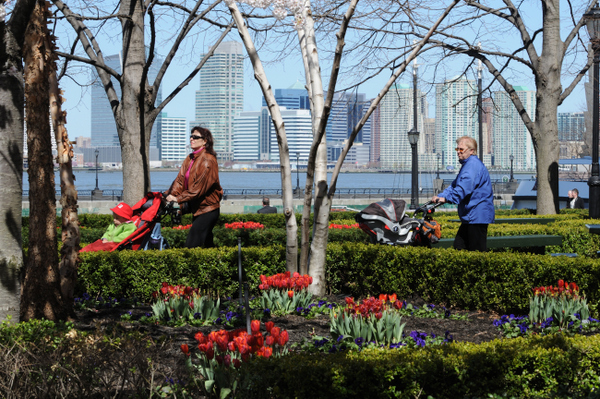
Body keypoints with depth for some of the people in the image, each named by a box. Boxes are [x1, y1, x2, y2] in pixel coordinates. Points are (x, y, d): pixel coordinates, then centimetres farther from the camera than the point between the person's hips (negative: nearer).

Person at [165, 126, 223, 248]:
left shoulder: (208, 160, -16)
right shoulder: (190, 159, 12)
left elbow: (199, 187, -21)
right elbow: (180, 180, 4)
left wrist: (178, 198, -23)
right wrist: (169, 195, -12)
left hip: (207, 209, -9)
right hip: (197, 208, 9)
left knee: (191, 245, -16)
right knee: (207, 244, 17)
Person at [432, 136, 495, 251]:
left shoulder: (473, 164, -14)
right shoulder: (467, 164, 21)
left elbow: (464, 187, -26)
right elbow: (455, 185, 22)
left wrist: (447, 198, -28)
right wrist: (440, 196, 9)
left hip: (478, 215, -11)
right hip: (469, 217, 11)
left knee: (477, 250, -8)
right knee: (459, 247, 12)